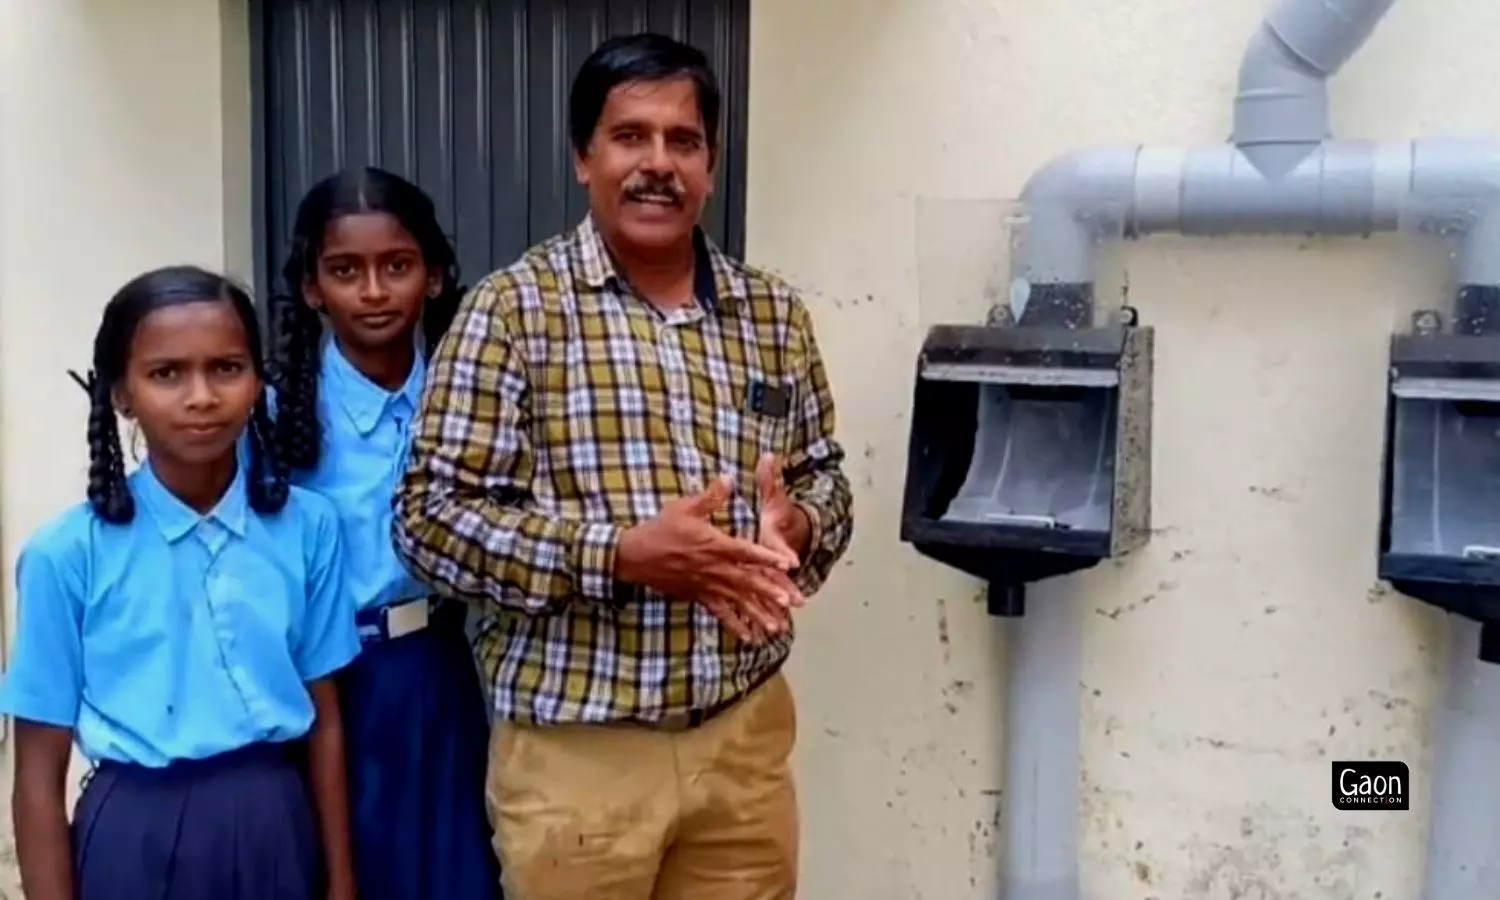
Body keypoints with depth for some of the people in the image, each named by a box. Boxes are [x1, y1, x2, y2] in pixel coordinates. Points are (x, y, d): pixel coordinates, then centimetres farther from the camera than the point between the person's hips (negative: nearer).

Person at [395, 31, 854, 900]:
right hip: (580, 750, -4)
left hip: (747, 735, 4)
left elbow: (825, 474, 15)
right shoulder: (514, 309, -7)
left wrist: (795, 525, -9)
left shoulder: (774, 313, 7)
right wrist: (621, 553, -21)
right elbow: (431, 514, -11)